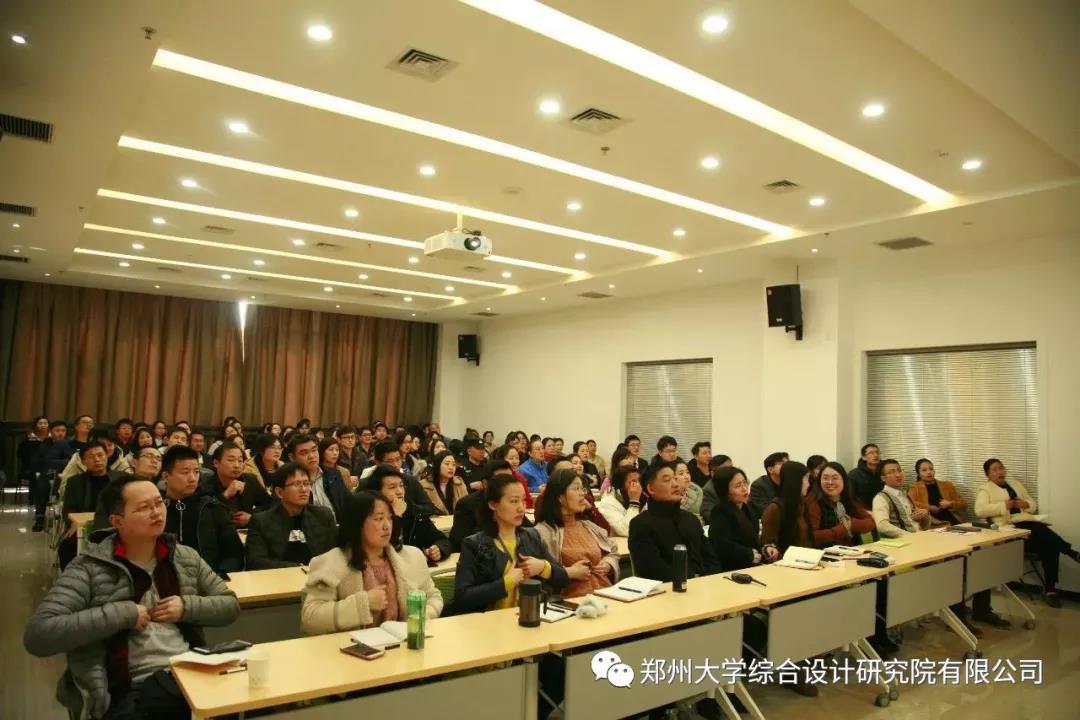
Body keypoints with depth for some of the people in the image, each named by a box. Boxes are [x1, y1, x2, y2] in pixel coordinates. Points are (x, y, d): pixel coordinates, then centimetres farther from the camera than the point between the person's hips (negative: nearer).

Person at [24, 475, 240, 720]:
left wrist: (188, 606, -1)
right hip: (132, 692, -3)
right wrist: (122, 614, -15)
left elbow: (230, 605, 17)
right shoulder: (88, 569, -2)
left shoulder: (185, 557, 12)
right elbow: (37, 636, -13)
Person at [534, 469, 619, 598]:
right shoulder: (543, 532, -6)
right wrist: (568, 573, -14)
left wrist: (608, 564, 9)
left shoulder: (589, 525, 19)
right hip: (573, 599, -6)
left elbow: (612, 553, 30)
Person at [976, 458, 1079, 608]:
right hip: (1010, 527, -6)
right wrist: (1003, 505, -16)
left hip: (1029, 524, 6)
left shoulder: (1016, 484, 26)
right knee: (1039, 529, -35)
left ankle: (1050, 589, -18)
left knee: (1048, 544, -24)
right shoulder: (985, 489, 6)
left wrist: (1026, 504, 1)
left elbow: (1034, 505, 25)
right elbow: (979, 510, -11)